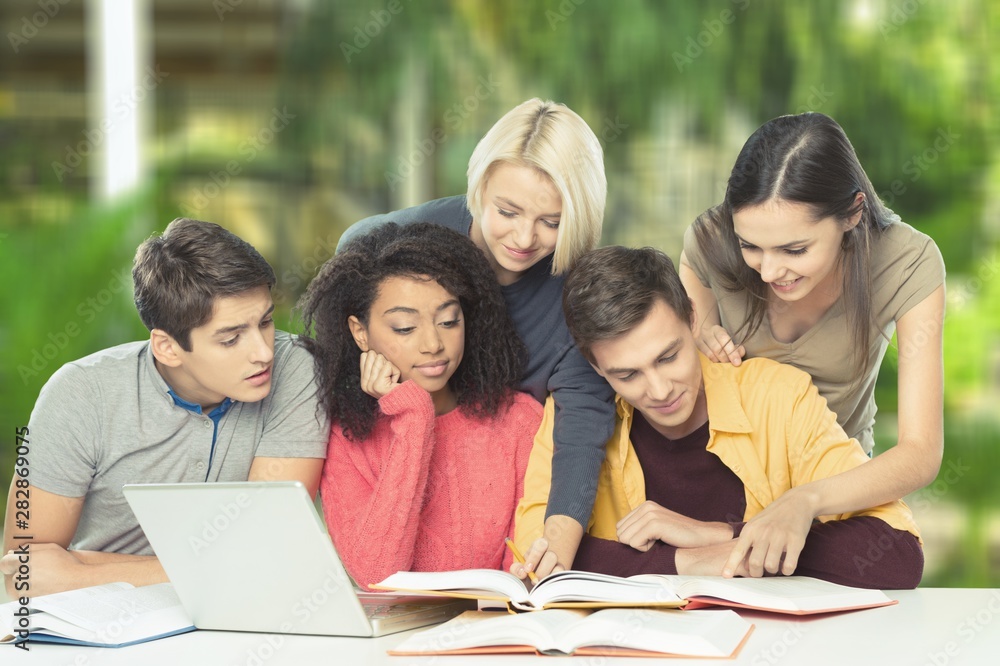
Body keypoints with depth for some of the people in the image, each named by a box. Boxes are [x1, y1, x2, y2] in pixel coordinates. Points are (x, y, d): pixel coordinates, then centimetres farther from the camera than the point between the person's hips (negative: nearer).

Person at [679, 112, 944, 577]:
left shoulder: (908, 264, -22)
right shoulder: (710, 242, -19)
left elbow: (921, 453, -28)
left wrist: (808, 500, -46)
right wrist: (700, 342, -23)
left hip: (840, 479, 3)